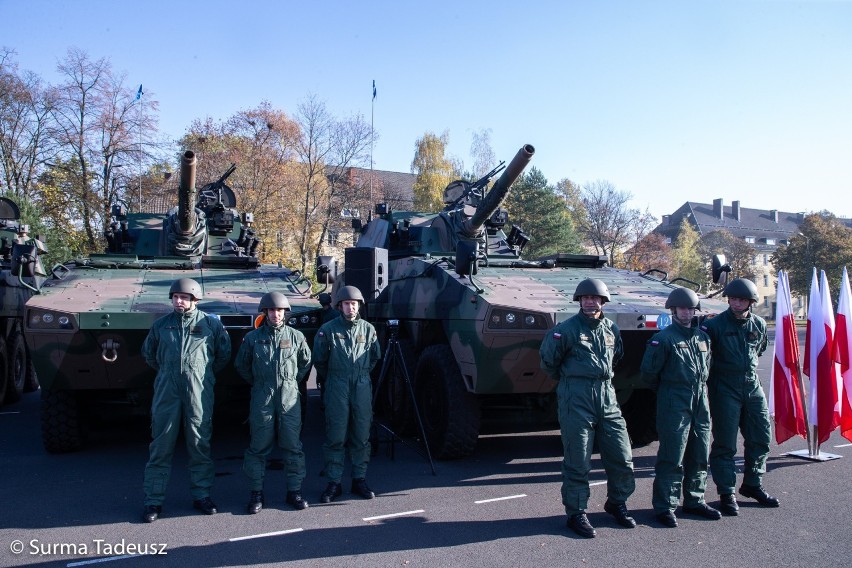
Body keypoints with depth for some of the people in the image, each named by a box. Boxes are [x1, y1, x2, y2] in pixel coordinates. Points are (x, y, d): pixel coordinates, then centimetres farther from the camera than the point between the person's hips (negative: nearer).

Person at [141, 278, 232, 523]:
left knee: (200, 445, 7)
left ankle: (202, 495, 19)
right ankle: (153, 500, 12)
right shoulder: (161, 324, 8)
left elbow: (224, 353, 14)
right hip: (166, 392, 1)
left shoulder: (211, 323, 2)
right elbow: (148, 353, 24)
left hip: (199, 393, -1)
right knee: (160, 447, 3)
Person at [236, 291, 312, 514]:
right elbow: (241, 364, 15)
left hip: (290, 399, 1)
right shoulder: (253, 337, 2)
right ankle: (256, 493, 14)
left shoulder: (296, 336, 4)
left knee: (292, 446, 4)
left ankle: (294, 491, 15)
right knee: (259, 447, 3)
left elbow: (306, 362, 18)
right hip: (262, 400, -1)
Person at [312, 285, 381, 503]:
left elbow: (375, 357, 20)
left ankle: (359, 480, 19)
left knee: (361, 436, 8)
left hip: (363, 388, 3)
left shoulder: (368, 329, 6)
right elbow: (319, 359, 8)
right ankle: (334, 483, 8)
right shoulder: (328, 329, -2)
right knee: (335, 437, -1)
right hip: (337, 389, -2)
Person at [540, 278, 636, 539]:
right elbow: (548, 360, 2)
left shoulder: (611, 328, 10)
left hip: (607, 398, 6)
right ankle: (576, 514, 13)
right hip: (576, 400, -5)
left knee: (622, 458, 9)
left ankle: (617, 503, 32)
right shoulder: (566, 329, -8)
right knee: (578, 462, -1)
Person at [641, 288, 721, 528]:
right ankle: (664, 506, 1)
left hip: (700, 402, 7)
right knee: (672, 456, -6)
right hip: (674, 405, -7)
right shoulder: (663, 339, -9)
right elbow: (649, 371, -7)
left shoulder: (702, 337, 12)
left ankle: (694, 501, 27)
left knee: (700, 455, 13)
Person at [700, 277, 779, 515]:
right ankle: (727, 493, 9)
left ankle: (752, 485, 29)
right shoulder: (714, 325, -11)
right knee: (725, 444, -2)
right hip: (724, 390, -5)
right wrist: (713, 381, -6)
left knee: (761, 438, 11)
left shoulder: (759, 325, 5)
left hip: (753, 387, 6)